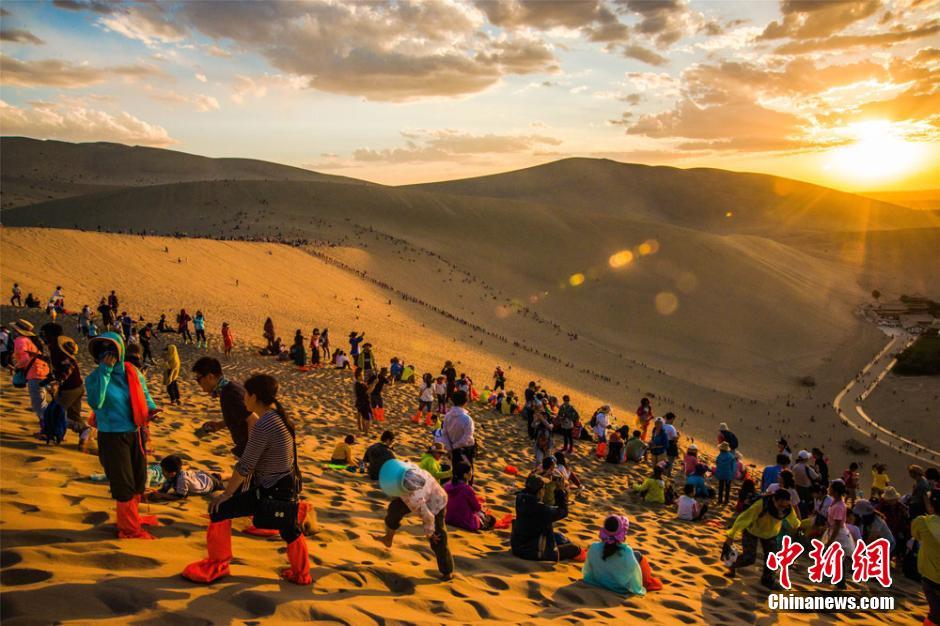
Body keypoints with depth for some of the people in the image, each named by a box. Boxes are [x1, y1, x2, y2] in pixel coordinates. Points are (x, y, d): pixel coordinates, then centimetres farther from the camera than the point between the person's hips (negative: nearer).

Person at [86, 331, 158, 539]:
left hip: (136, 432, 5)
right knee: (123, 483, 2)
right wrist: (104, 372, -29)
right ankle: (130, 528, 18)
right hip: (113, 435, -5)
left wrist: (152, 409, -9)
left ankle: (130, 517, 40)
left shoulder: (132, 373, 0)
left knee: (138, 480, 17)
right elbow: (95, 403, -29)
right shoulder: (95, 377, -11)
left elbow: (144, 395, 13)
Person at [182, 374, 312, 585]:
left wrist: (226, 494, -8)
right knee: (290, 530, 25)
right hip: (289, 487, 9)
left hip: (271, 492, -9)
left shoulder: (264, 425, -23)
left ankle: (216, 566, 18)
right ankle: (301, 574, 40)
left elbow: (245, 466, -19)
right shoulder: (280, 417, 4)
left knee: (218, 510, 4)